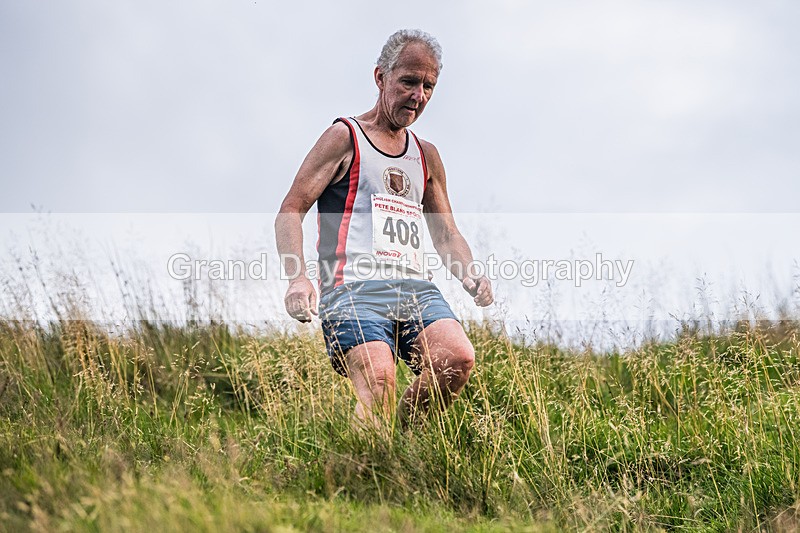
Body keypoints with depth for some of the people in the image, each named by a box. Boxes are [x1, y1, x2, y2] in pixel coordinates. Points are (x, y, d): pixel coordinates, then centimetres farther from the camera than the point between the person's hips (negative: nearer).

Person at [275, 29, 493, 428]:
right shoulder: (344, 138, 6)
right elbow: (290, 211, -1)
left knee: (458, 359, -23)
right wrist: (298, 278, -19)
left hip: (415, 288, 5)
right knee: (378, 390, -28)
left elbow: (447, 235, 28)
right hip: (355, 288, -5)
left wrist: (469, 276, 5)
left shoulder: (427, 156, 24)